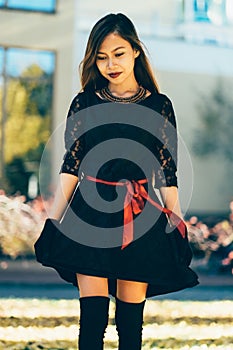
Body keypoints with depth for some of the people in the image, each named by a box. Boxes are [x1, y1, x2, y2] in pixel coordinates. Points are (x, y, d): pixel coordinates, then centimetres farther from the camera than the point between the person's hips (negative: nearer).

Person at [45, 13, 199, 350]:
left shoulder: (159, 106, 5)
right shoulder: (84, 103, 6)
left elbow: (167, 174, 5)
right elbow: (70, 167, 6)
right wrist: (51, 223, -1)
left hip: (140, 220, 0)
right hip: (90, 216, 0)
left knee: (131, 319, 1)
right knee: (92, 317, -7)